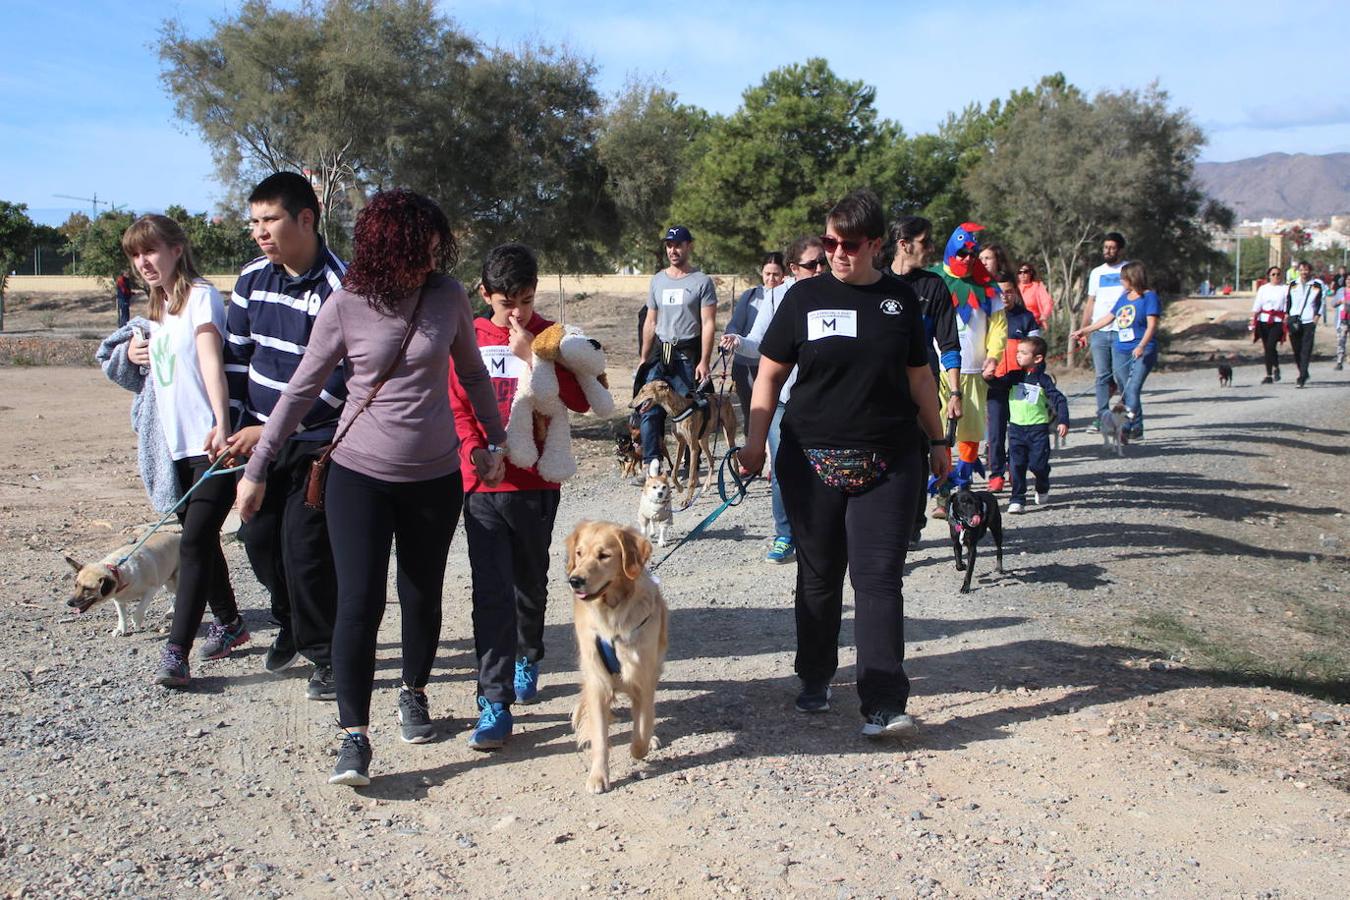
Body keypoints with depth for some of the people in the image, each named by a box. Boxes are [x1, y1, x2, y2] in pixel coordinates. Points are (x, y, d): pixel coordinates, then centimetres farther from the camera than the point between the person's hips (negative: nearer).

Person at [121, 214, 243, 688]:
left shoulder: (201, 295, -8)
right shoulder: (156, 307, 18)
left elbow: (211, 360, -22)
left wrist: (220, 424, -35)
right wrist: (133, 352, 5)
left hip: (211, 443, -9)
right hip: (177, 444, 9)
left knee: (195, 542, -11)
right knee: (200, 539, 16)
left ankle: (176, 651, -10)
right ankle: (229, 622, 32)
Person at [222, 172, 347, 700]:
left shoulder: (338, 288, -18)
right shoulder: (253, 279, 3)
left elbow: (338, 380, -21)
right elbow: (236, 355, 12)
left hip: (318, 442, -6)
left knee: (305, 545, -7)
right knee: (259, 537, 12)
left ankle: (324, 653, 12)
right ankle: (291, 625, 37)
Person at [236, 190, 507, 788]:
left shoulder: (447, 296, -3)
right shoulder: (345, 307, -8)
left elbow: (473, 374, 12)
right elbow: (301, 391, -1)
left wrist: (493, 441, 12)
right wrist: (257, 468, 2)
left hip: (435, 477, 2)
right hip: (359, 476, -2)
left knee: (422, 599, 12)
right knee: (359, 603, -7)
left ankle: (414, 694, 36)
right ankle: (355, 738, 2)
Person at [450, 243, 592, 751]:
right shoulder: (469, 340, 3)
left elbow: (580, 401, -10)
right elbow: (457, 405, 4)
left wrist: (532, 357, -17)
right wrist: (477, 450, -14)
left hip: (536, 485, 1)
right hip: (484, 485, 0)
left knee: (530, 584, 16)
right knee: (491, 593, -6)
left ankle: (527, 658, 43)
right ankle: (495, 703, -1)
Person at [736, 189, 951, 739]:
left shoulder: (900, 300, 7)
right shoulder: (805, 297, 2)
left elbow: (918, 378, 15)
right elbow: (769, 375, 3)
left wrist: (937, 441, 19)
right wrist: (756, 441, -5)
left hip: (887, 462, 0)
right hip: (811, 461, 0)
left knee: (879, 578, -5)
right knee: (819, 576, 11)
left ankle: (883, 705, -4)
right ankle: (815, 679, 29)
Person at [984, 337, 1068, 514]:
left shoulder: (1043, 380, 0)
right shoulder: (1014, 376, 7)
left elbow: (1059, 400, -1)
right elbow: (999, 383, -9)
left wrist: (1063, 421, -11)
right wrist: (989, 377, -30)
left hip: (1038, 428, -2)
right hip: (1016, 428, 2)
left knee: (1038, 464, -1)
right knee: (1017, 465, -2)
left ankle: (1042, 490, 28)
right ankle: (1017, 499, 4)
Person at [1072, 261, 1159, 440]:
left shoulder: (1149, 297, -4)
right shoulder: (1124, 297, 16)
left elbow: (1152, 325, -14)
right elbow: (1109, 317, 27)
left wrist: (1142, 346, -27)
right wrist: (1085, 330, 29)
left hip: (1142, 352, -7)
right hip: (1120, 350, 7)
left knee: (1133, 389, -18)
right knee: (1125, 391, 3)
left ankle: (1129, 427, -23)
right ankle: (1136, 430, 8)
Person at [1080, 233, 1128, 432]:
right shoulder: (1096, 273, 15)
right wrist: (1082, 330, 11)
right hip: (1099, 332, 4)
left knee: (1121, 376, -4)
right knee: (1102, 376, 3)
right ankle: (1102, 416, 6)